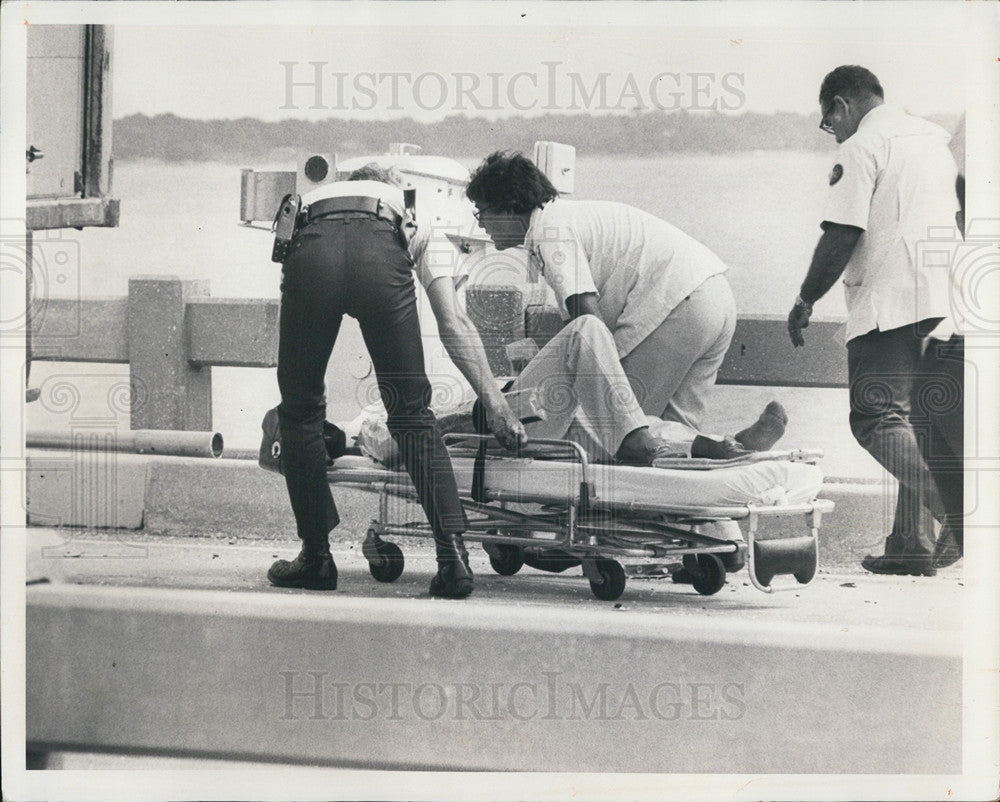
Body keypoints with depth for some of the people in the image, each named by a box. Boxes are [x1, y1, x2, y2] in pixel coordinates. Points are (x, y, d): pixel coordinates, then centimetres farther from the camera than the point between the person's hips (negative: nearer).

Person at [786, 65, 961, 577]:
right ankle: (911, 545, 11)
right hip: (943, 301, 8)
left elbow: (842, 236, -13)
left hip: (889, 303, -8)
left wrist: (806, 300, -2)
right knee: (912, 419, 12)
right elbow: (959, 220, 27)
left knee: (877, 419, -10)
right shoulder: (934, 138, 20)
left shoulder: (861, 149, -6)